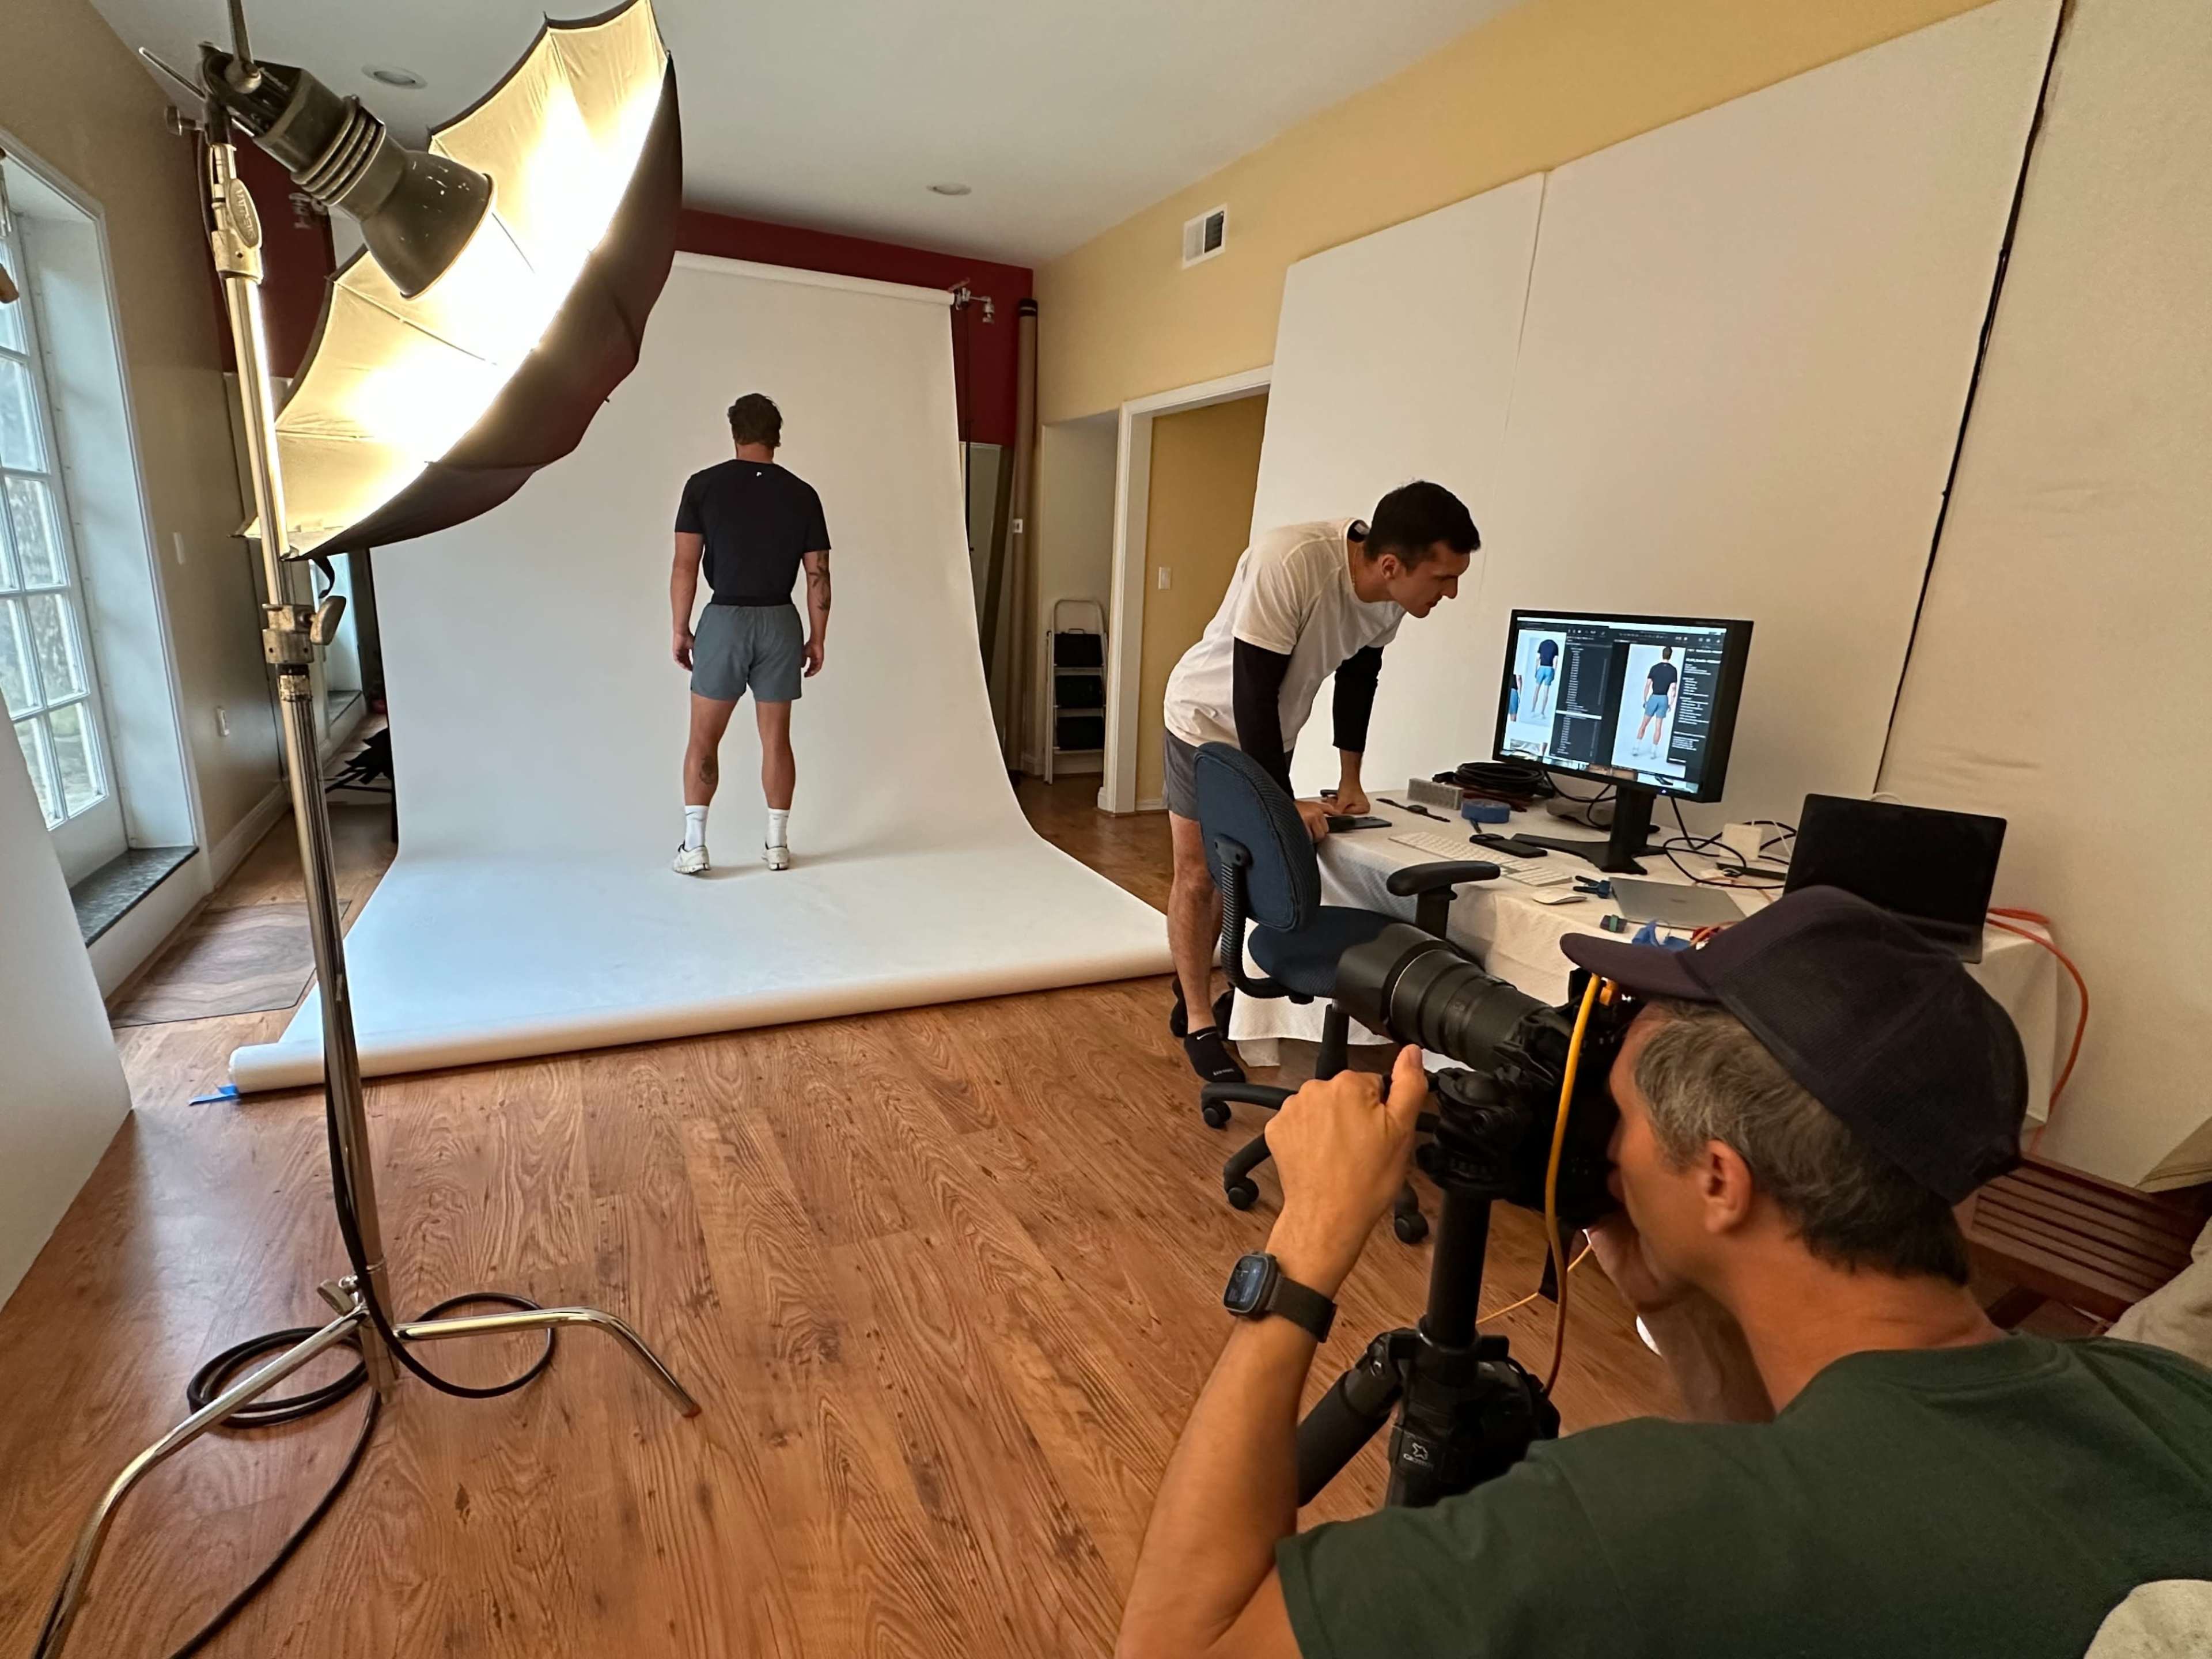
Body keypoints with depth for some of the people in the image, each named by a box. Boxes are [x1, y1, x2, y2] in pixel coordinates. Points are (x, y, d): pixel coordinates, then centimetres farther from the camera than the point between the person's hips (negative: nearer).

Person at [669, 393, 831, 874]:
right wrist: (818, 638, 9)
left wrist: (681, 629, 3)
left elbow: (685, 566, -6)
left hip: (724, 620, -2)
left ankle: (694, 847, 3)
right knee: (776, 738, 9)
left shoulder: (704, 485, -2)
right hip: (780, 623, 2)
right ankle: (777, 844, 15)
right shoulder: (802, 494, 3)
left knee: (704, 739, 6)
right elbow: (818, 575, 1)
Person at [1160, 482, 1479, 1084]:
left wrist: (1350, 775, 3)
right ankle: (1200, 1023, 13)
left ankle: (1193, 998, 30)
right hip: (1210, 721, -6)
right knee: (1198, 877, 0)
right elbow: (1253, 696, -32)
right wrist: (1285, 804, -26)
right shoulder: (1288, 564, -38)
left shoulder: (1390, 592, -17)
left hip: (1272, 733, 6)